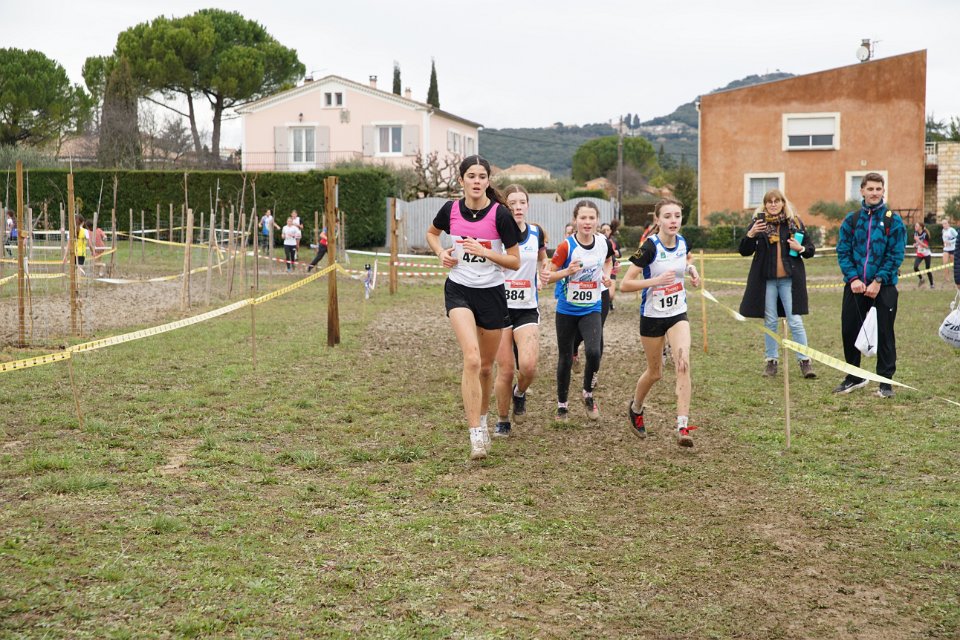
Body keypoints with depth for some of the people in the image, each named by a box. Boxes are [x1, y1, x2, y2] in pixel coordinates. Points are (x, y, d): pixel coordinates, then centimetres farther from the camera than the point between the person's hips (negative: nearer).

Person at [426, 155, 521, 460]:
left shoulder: (500, 214, -11)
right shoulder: (451, 209, -4)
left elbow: (515, 261, -7)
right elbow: (431, 233, 19)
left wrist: (484, 251, -20)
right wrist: (441, 253, 0)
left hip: (492, 292, 0)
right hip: (459, 290, 0)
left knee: (486, 366, 12)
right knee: (472, 359, -21)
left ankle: (482, 417, 40)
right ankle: (476, 435, -21)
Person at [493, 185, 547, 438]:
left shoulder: (536, 233, 4)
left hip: (528, 309, 2)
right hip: (499, 307, -2)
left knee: (528, 365, -16)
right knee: (505, 370, -1)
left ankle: (520, 392, 20)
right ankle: (502, 421, 19)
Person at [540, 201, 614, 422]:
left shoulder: (604, 243, -4)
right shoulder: (567, 246, -14)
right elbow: (548, 277, -9)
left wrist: (606, 274, 0)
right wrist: (567, 271, -25)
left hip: (592, 309, 1)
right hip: (567, 310, -1)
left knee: (594, 352, -19)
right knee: (565, 358, 8)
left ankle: (588, 394, 7)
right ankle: (562, 404, 26)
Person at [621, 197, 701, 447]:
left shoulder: (683, 242, -3)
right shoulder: (649, 247, -20)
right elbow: (625, 284, -20)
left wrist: (692, 269, 2)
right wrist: (656, 280, -31)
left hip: (678, 314, 3)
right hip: (652, 316, -3)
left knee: (683, 364, -17)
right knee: (655, 372, 11)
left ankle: (683, 427, -17)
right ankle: (635, 409, 42)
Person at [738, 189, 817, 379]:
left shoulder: (794, 222, 4)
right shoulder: (758, 222, 3)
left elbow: (810, 249, 10)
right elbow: (744, 251, 0)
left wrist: (800, 249, -13)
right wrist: (750, 235, -18)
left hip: (789, 279, -1)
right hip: (766, 279, 1)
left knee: (795, 321, -2)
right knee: (770, 322, 8)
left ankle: (805, 361, 5)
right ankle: (771, 361, 17)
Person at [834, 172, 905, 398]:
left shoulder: (893, 221, -2)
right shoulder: (851, 220, 5)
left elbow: (896, 255, -6)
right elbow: (843, 251, 2)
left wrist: (878, 281, -14)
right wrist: (853, 278, -11)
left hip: (884, 287, -3)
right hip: (854, 286, 3)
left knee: (884, 334, 2)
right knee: (849, 331, 7)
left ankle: (885, 381, 12)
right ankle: (854, 377, 23)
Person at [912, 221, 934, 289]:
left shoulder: (925, 234, -16)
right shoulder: (915, 234, 1)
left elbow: (927, 246, -20)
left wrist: (918, 241, -27)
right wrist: (915, 245, -10)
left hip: (926, 254, -4)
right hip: (919, 254, 4)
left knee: (927, 269, 1)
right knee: (915, 267, -17)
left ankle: (931, 284, 18)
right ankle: (920, 279, 8)